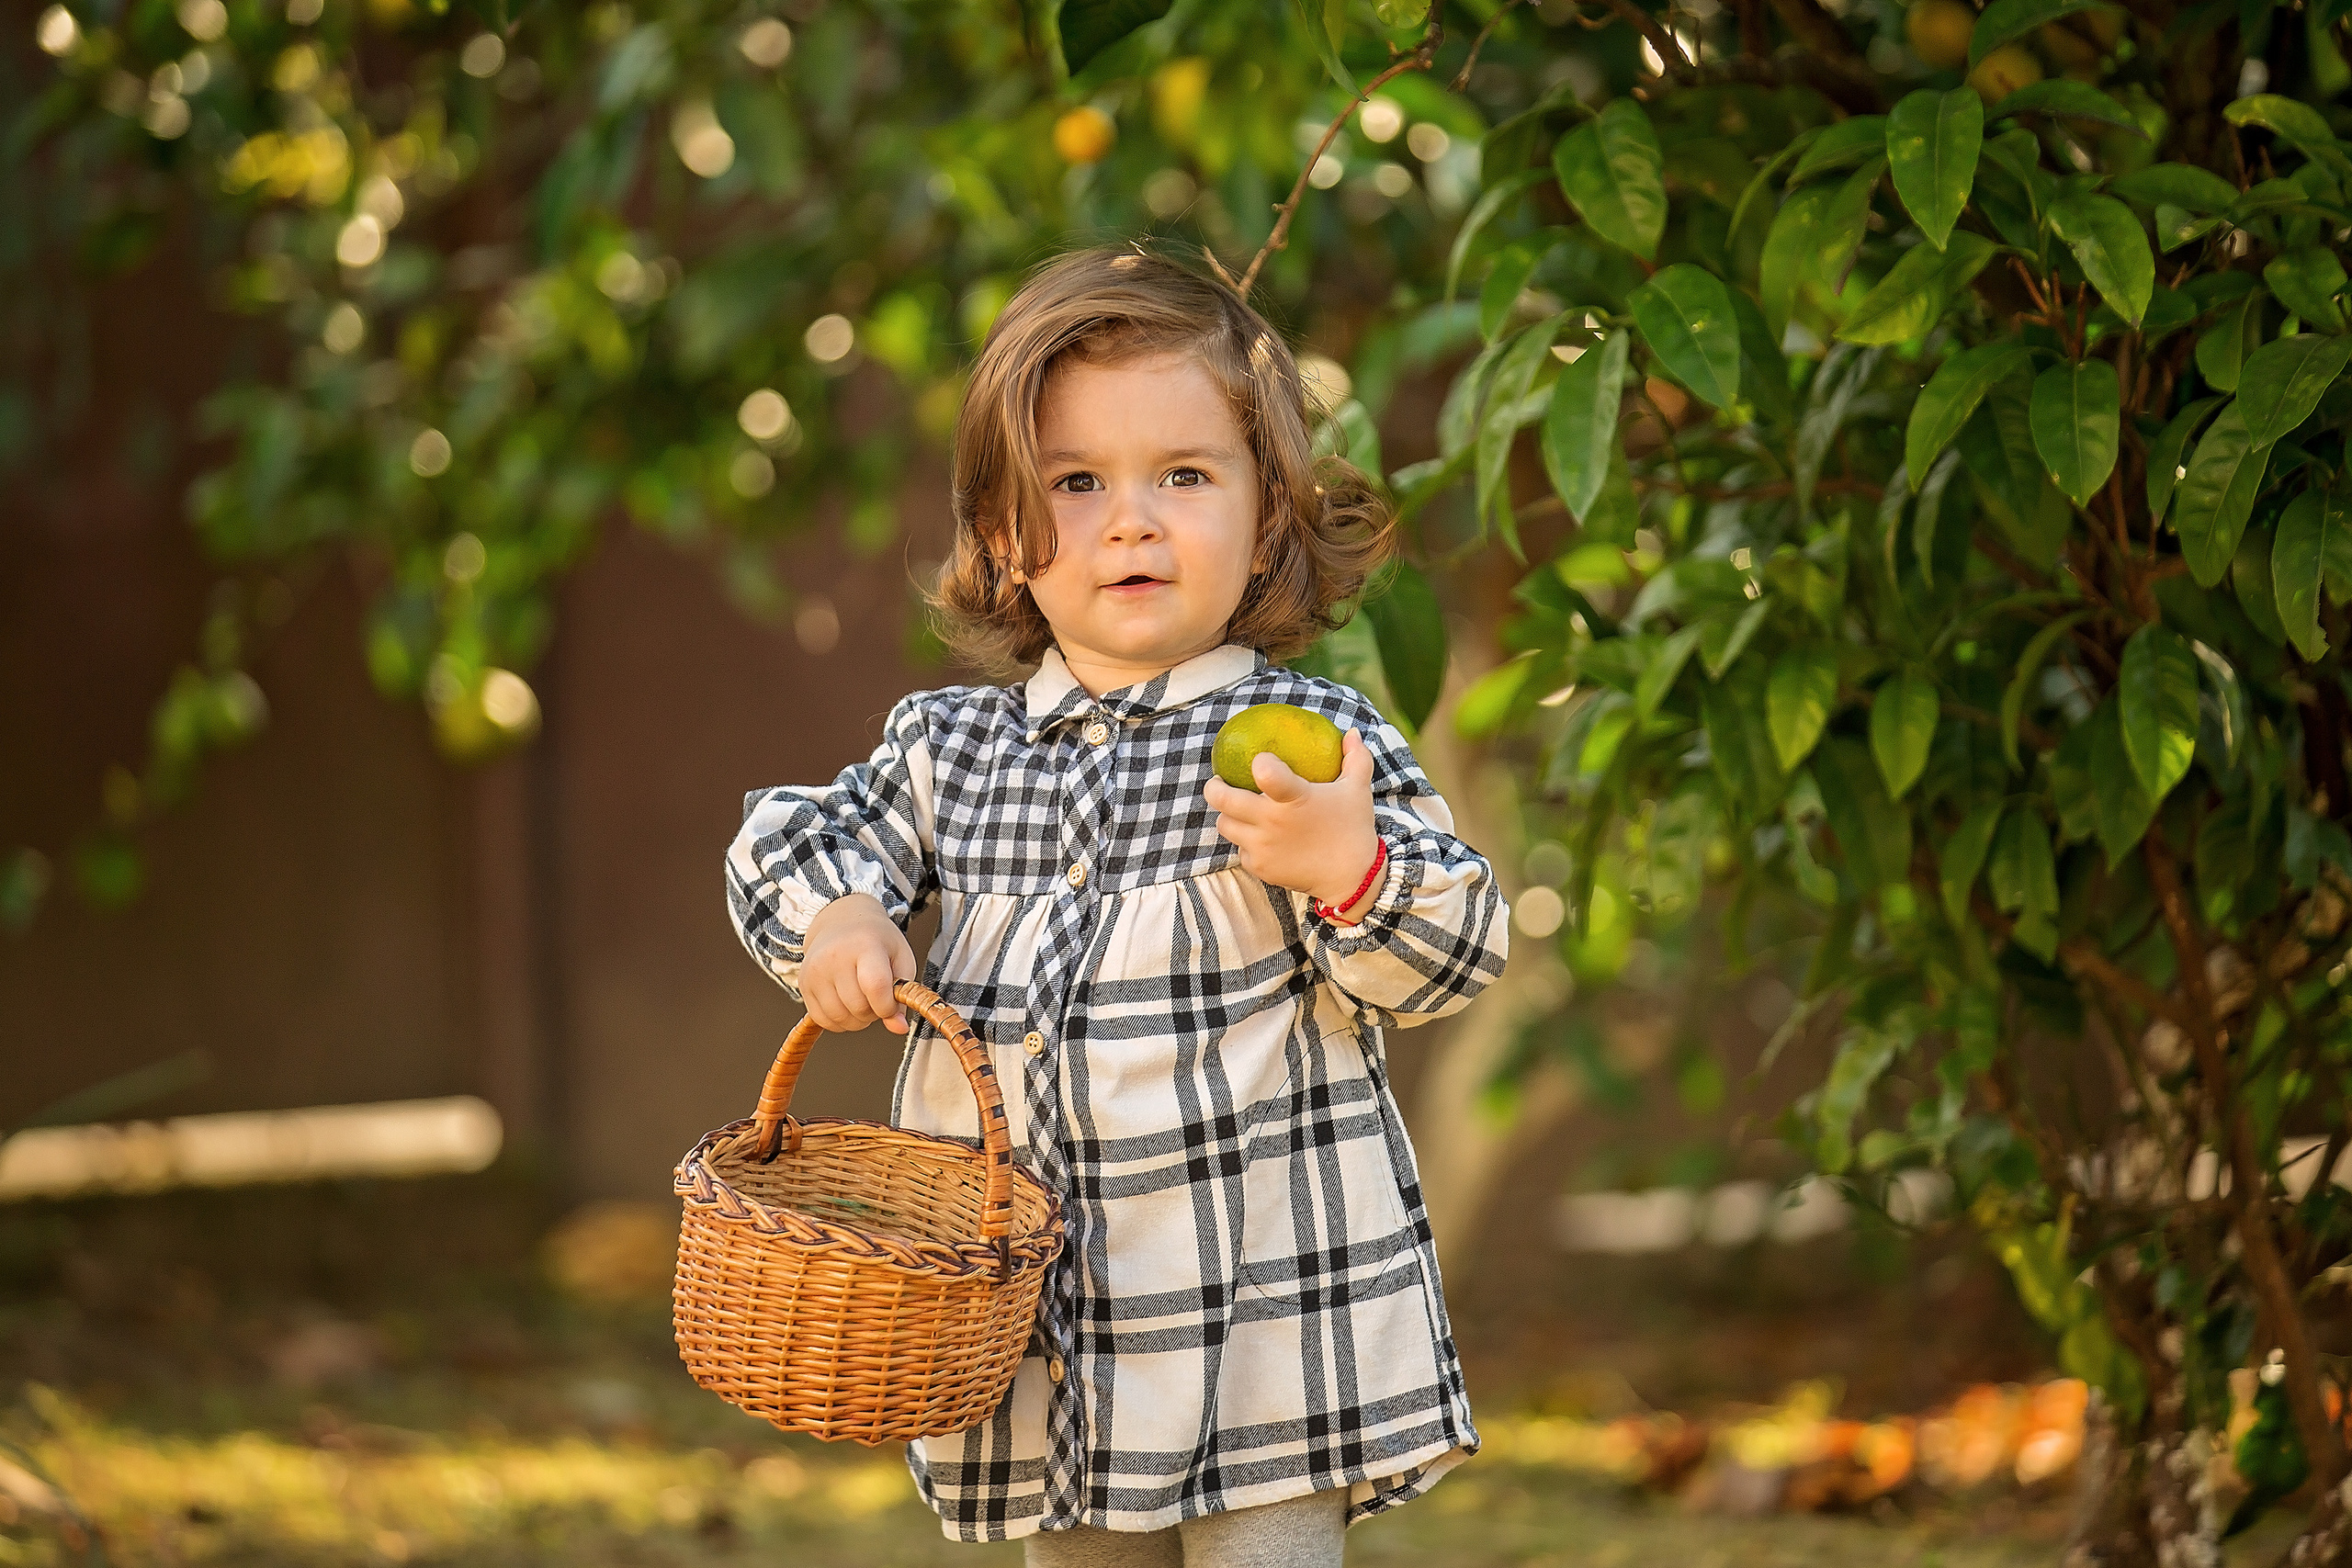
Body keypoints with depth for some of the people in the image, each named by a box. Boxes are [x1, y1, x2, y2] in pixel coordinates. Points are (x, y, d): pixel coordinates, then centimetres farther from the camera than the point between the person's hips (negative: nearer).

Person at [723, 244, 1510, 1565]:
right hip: (1038, 1317, 4)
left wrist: (1348, 868, -28)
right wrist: (834, 919, -4)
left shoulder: (1316, 739, -6)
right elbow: (795, 843, 18)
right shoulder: (949, 750, 6)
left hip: (1264, 1309, -4)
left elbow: (1457, 957, -8)